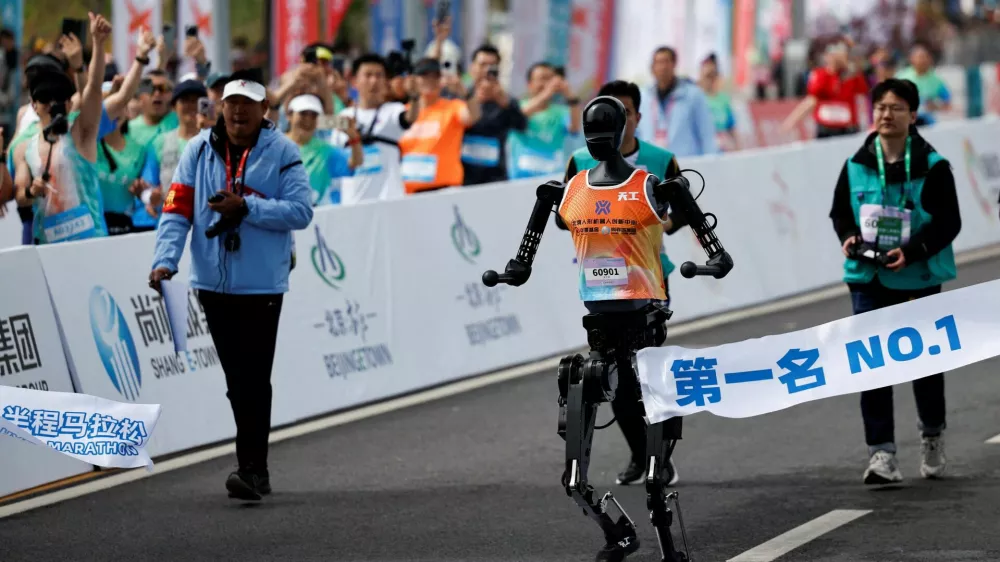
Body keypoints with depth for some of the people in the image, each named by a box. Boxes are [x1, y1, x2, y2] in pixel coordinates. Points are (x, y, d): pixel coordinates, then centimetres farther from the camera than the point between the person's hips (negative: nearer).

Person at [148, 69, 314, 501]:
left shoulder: (282, 152, -3)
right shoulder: (199, 150, 5)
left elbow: (301, 211, -10)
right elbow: (177, 209, 1)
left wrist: (246, 208, -18)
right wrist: (165, 259, -12)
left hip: (261, 285, -4)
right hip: (213, 284, 4)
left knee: (254, 380, -7)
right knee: (237, 382, 12)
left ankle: (251, 469, -5)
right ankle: (256, 469, 23)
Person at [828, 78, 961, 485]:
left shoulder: (932, 167, -9)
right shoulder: (857, 165, 1)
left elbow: (949, 222, -8)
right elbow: (840, 211, 13)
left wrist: (912, 251, -21)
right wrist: (849, 236, -8)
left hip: (919, 280, -2)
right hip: (869, 280, 2)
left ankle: (932, 435, 36)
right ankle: (881, 451, -6)